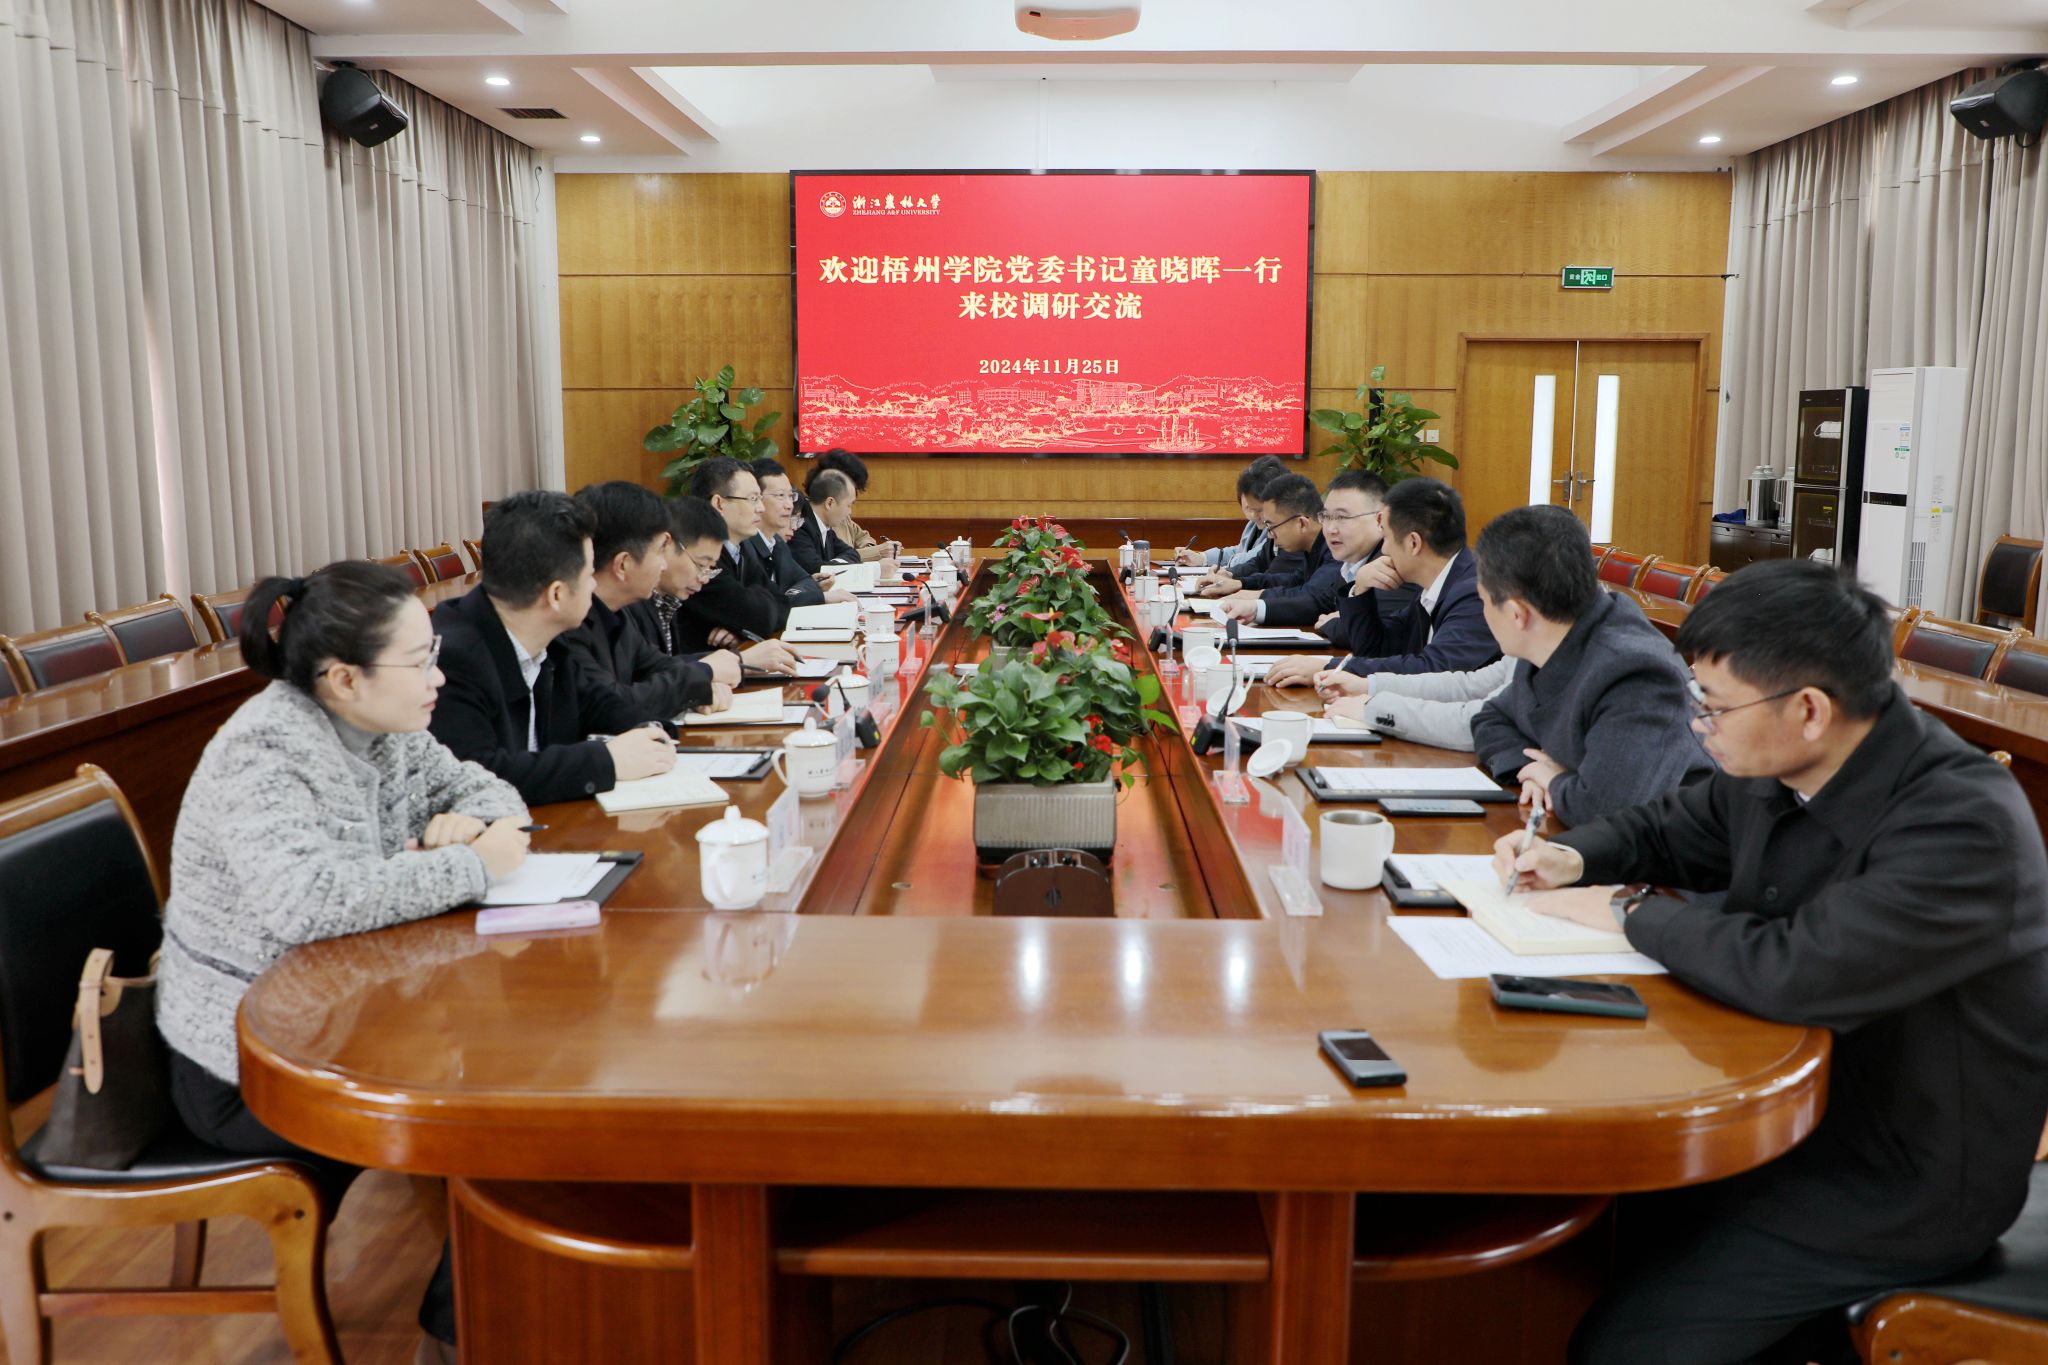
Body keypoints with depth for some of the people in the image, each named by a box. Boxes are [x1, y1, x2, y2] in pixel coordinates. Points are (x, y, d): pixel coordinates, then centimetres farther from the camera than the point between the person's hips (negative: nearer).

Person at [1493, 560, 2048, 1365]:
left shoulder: (1964, 824, -27)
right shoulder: (1779, 772, -3)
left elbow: (1798, 975, -37)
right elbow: (1667, 829, 17)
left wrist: (1631, 911, -21)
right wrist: (1573, 859, -5)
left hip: (1902, 1186, -7)